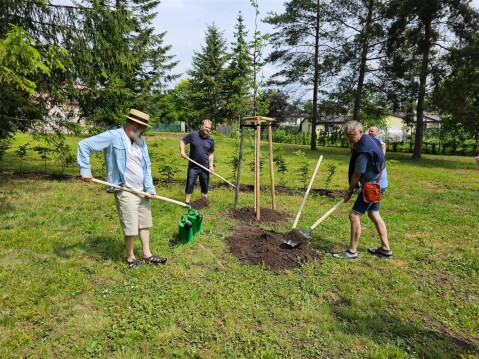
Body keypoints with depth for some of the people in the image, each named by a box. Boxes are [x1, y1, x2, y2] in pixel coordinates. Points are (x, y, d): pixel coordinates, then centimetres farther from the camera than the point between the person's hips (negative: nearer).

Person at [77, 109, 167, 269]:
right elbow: (84, 145, -11)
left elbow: (147, 166, 8)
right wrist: (85, 170, -15)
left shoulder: (141, 142, 7)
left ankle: (147, 254, 30)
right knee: (131, 227, 2)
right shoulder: (113, 136, -12)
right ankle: (130, 257, 24)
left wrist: (150, 188, -1)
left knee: (145, 223, 15)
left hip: (142, 190, 7)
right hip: (125, 191, -7)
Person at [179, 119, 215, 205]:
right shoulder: (193, 135, -6)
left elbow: (211, 154, 8)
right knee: (190, 184, 0)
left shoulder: (211, 140, 3)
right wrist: (182, 151, -15)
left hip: (205, 167, 3)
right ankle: (187, 202, 10)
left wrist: (211, 165, 0)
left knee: (205, 185, 13)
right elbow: (182, 141, 3)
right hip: (193, 166, -2)